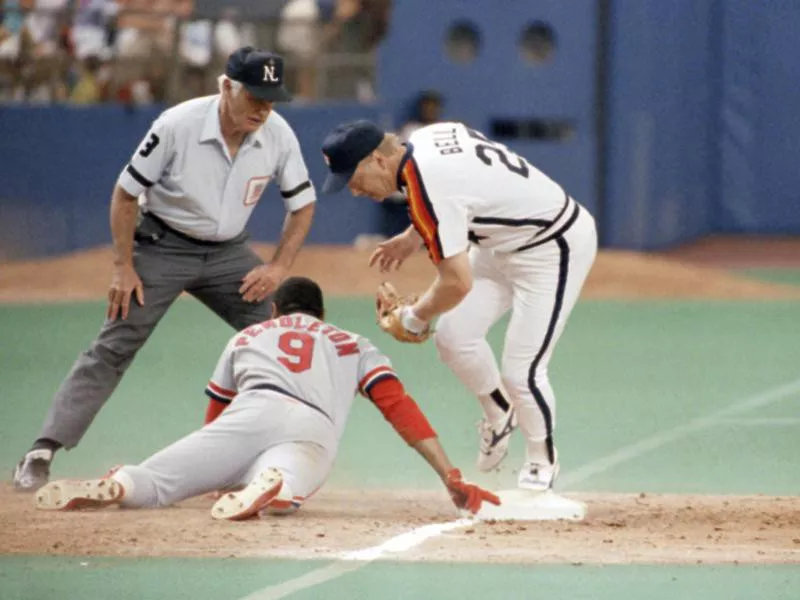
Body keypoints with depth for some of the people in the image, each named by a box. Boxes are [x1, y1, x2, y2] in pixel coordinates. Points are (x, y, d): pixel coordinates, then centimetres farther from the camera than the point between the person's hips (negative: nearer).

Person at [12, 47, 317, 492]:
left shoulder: (279, 135, -14)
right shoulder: (178, 125, -24)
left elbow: (303, 204, 1)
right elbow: (126, 192, -13)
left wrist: (279, 268, -10)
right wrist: (124, 267, -14)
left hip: (229, 253, 4)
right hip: (163, 249, -4)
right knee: (113, 349, -10)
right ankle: (43, 453, -11)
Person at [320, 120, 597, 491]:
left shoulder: (425, 186, -31)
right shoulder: (425, 137, -5)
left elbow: (458, 282, -33)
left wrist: (416, 317, -14)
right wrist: (412, 238, 14)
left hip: (555, 249, -10)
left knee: (522, 370, -8)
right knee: (454, 337, 1)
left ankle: (541, 462, 16)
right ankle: (498, 414, 25)